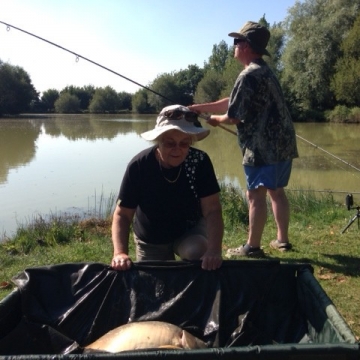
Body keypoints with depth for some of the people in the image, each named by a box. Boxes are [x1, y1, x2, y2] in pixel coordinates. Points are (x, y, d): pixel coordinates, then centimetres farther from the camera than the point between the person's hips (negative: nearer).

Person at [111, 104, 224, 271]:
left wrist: (214, 250, -43)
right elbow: (122, 214, -21)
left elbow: (212, 210, -26)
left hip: (190, 229, -1)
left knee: (195, 251, -31)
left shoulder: (200, 161, -24)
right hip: (151, 240, 1)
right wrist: (120, 252, -38)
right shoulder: (139, 166, -25)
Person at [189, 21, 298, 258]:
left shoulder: (249, 75, -14)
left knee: (256, 195, -4)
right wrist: (201, 108, 18)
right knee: (276, 191, 16)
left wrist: (216, 119, 8)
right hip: (282, 143, 10)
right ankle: (283, 240, 25)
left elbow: (233, 116, -14)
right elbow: (232, 103, 20)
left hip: (264, 147, -10)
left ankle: (253, 247, 4)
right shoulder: (264, 71, 18)